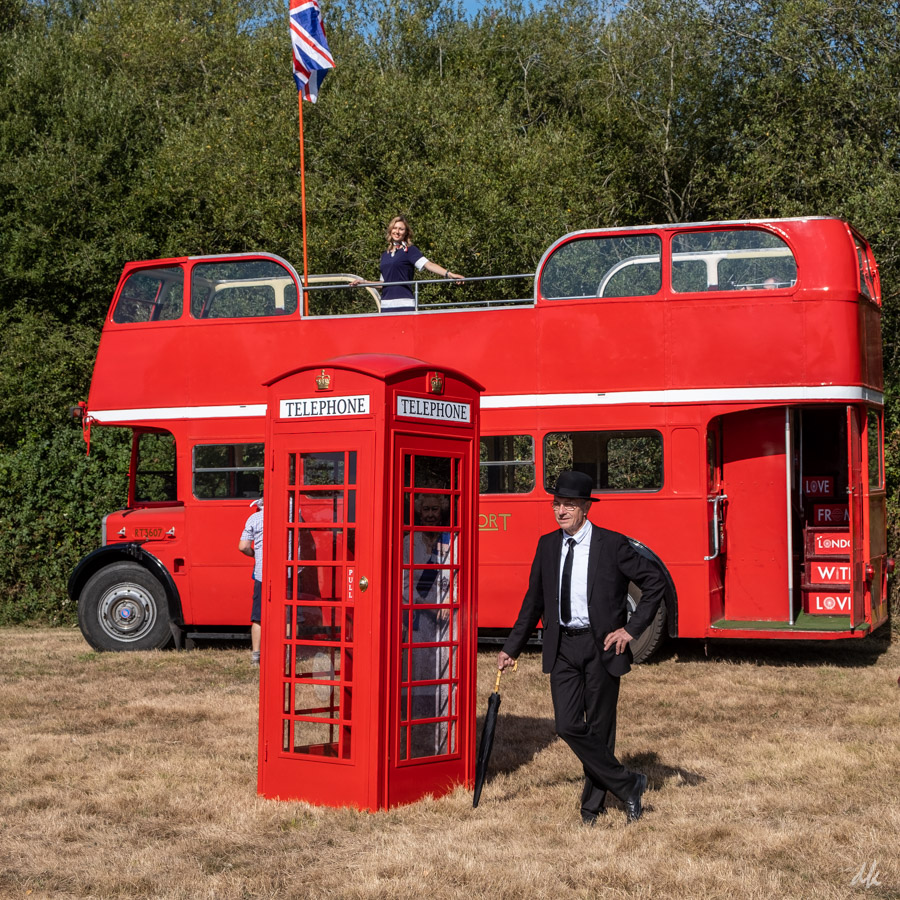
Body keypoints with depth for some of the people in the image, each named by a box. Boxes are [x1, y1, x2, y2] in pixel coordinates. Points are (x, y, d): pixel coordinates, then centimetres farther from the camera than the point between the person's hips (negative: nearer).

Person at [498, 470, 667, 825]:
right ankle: (627, 785, 11)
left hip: (601, 646, -4)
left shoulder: (611, 545, -6)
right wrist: (512, 648, 16)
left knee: (599, 728, 4)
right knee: (568, 726, -6)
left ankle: (592, 807, 21)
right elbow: (534, 601, 16)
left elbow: (656, 581, -2)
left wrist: (632, 629, -7)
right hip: (562, 647, 4)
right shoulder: (547, 545, 7)